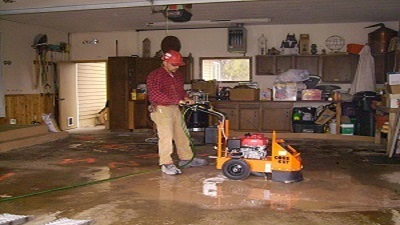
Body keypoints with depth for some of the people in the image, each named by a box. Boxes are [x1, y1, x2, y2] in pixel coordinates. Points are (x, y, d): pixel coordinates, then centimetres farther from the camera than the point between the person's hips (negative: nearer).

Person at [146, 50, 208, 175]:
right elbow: (154, 95, -23)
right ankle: (166, 164, -1)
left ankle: (186, 158, 26)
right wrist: (176, 100, -26)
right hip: (161, 109, -8)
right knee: (166, 136, -9)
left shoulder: (178, 76, 14)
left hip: (175, 108, 8)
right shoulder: (155, 76, -12)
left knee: (181, 135, 14)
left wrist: (186, 98, 2)